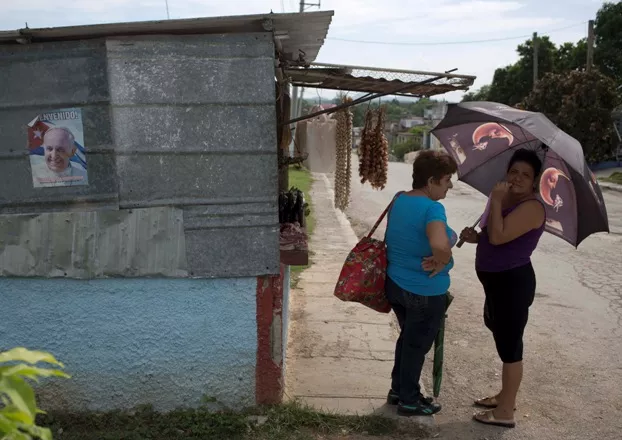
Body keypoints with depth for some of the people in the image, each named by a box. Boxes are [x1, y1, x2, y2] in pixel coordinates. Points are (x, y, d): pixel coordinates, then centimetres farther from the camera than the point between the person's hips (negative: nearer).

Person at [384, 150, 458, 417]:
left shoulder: (399, 200, 2)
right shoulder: (432, 208, -25)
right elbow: (439, 245, -44)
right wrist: (442, 263, -24)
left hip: (394, 283, 8)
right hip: (425, 292, -8)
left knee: (407, 338, 25)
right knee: (417, 345, 11)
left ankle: (398, 389, 38)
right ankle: (408, 401, 27)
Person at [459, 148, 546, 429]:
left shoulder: (531, 207, -19)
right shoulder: (507, 201, 11)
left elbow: (498, 236, -29)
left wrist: (495, 201, -22)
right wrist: (476, 237, 2)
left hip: (512, 284, -10)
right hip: (499, 282, 10)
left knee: (509, 345, -2)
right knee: (503, 340, 20)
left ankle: (505, 412, 9)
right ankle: (505, 396, 36)